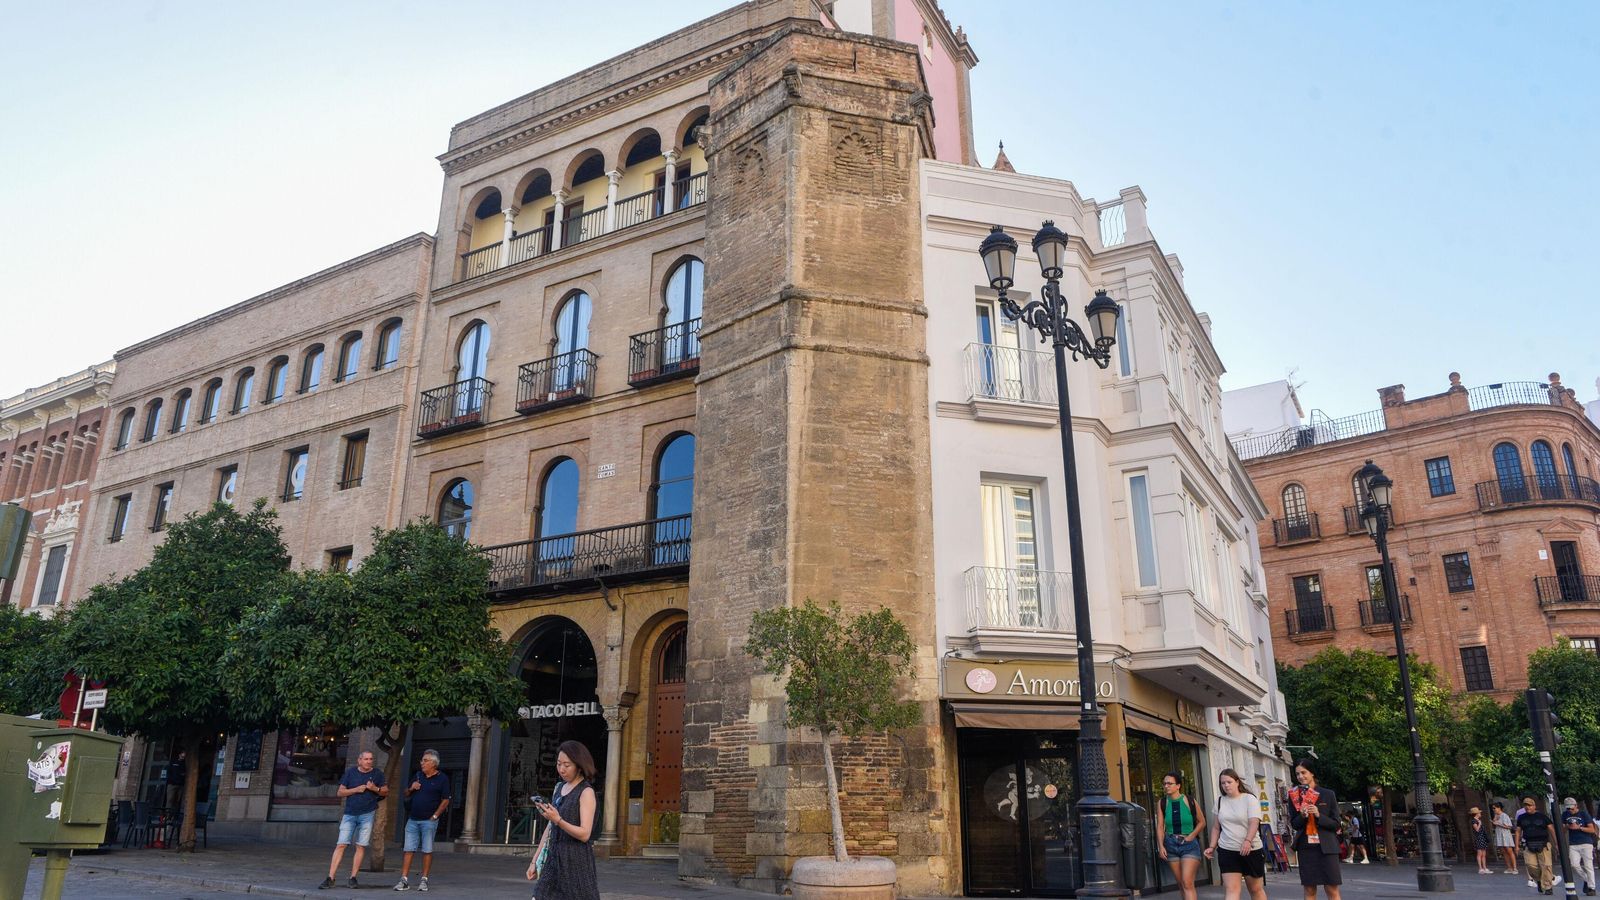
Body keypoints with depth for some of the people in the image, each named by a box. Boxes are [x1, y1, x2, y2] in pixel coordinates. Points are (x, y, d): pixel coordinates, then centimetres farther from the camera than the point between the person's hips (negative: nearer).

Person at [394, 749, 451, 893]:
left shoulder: (442, 778, -3)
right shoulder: (418, 776, 14)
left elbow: (446, 800, -4)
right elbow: (406, 795, 20)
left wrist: (435, 816, -10)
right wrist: (411, 788, -1)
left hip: (429, 821, -5)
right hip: (413, 820, 5)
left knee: (427, 850, -1)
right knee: (408, 849, 1)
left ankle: (424, 880, 6)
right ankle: (404, 880, 3)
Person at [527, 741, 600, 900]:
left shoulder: (586, 792, -9)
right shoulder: (560, 788, 12)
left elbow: (584, 834, -16)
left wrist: (558, 820, -28)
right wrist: (535, 860, 14)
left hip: (576, 861, -7)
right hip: (554, 858, 7)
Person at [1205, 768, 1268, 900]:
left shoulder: (1249, 799, -4)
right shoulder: (1220, 801, 8)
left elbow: (1254, 822, -18)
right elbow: (1216, 827, 15)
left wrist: (1247, 841, -33)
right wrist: (1212, 847, 5)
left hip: (1251, 850, -2)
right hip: (1227, 851, 2)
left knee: (1256, 889, 11)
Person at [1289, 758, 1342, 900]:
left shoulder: (1328, 794, -1)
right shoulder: (1294, 796, 5)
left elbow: (1336, 824, 1)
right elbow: (1294, 824, 7)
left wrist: (1319, 815, -16)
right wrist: (1302, 816, -14)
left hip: (1326, 846, -2)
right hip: (1306, 847, 2)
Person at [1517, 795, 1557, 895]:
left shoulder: (1542, 816, 3)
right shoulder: (1521, 818, 11)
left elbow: (1551, 829, 3)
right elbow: (1518, 831, 15)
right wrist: (1517, 845, 10)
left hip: (1543, 844, -2)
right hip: (1528, 845, 2)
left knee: (1545, 865, -6)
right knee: (1531, 864, -12)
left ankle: (1546, 887, 5)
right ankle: (1538, 880, 15)